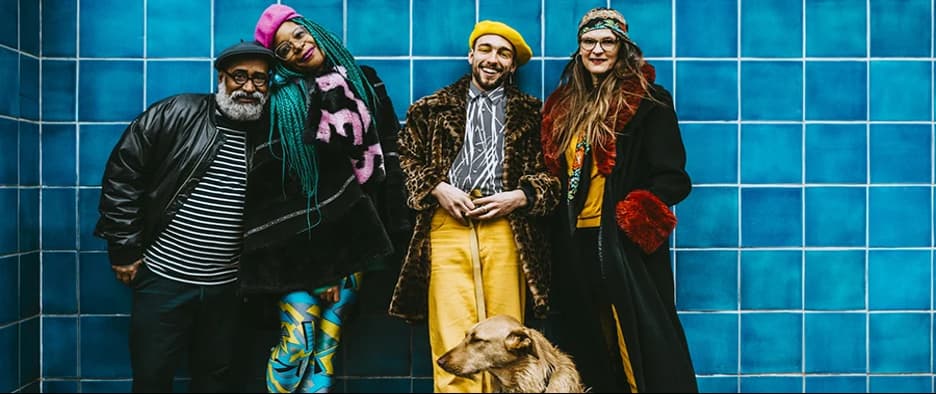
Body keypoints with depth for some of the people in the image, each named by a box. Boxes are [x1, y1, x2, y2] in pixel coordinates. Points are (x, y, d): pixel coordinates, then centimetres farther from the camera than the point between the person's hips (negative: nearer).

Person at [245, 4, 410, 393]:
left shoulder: (364, 82, 9)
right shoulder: (281, 101, -4)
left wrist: (390, 220, 11)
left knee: (327, 344, 9)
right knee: (297, 343, -7)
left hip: (351, 235, 4)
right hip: (303, 239, -4)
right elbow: (263, 178, -6)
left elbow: (388, 146, 14)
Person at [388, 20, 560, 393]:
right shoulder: (434, 107, 17)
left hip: (507, 230, 0)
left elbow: (553, 172, 11)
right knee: (452, 341, -5)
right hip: (447, 227, 0)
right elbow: (407, 158, 15)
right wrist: (437, 188, -2)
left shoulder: (531, 112, 15)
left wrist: (519, 197, -5)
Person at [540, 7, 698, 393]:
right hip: (575, 243, 6)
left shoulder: (647, 100, -3)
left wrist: (641, 212, -22)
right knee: (591, 344, 13)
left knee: (639, 339, -3)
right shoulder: (564, 105, 15)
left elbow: (672, 177, -7)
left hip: (626, 242, -6)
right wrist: (558, 229, 7)